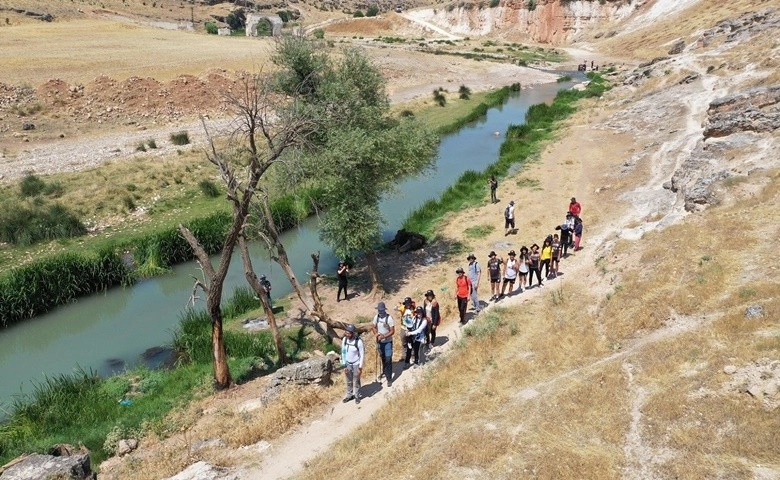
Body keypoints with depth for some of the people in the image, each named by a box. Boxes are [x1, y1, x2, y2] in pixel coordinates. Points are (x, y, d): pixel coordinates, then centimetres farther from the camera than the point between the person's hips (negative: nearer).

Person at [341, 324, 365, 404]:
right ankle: (349, 395, 34)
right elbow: (343, 352, 0)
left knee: (356, 381, 10)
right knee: (349, 381, 17)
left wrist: (360, 367, -13)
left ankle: (357, 396, 29)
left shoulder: (359, 341, -24)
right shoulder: (344, 340, -11)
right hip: (348, 364, 4)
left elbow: (362, 355, -15)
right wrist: (344, 365, 1)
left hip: (356, 364, -4)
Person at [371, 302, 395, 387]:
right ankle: (384, 372, 44)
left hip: (388, 342, -5)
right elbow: (373, 326, 8)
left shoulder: (389, 318, -21)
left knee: (388, 359, -6)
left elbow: (392, 331, -19)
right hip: (380, 341, 5)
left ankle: (389, 378, 0)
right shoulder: (376, 317, -6)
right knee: (383, 358, 21)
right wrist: (376, 333, -12)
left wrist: (383, 336, -28)